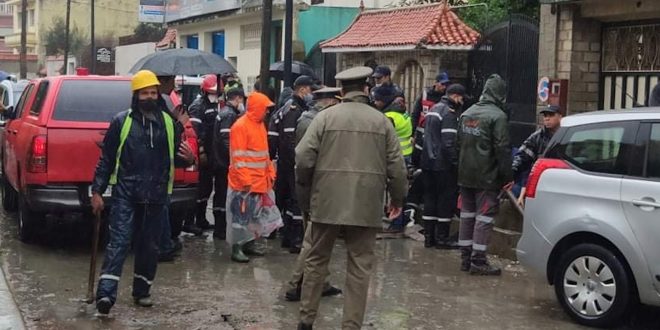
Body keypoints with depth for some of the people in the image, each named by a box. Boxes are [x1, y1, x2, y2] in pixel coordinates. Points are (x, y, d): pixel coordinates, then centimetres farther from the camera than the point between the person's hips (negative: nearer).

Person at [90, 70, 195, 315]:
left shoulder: (169, 123, 9)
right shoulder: (121, 121, 0)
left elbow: (175, 159, 17)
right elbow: (107, 159, 2)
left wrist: (188, 159, -7)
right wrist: (97, 191, -1)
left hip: (156, 196, 3)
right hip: (125, 194, -3)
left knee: (149, 245, 10)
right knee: (119, 242, -11)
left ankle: (142, 291, 22)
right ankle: (105, 293, -15)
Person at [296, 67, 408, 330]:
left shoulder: (325, 117, -1)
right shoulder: (381, 121, 3)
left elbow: (303, 159, -6)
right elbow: (396, 166, 2)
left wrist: (306, 195, 8)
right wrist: (397, 199, 15)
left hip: (327, 201, 0)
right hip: (365, 204, 0)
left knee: (317, 260, 14)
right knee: (360, 267, 6)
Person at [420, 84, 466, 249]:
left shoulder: (433, 110, 16)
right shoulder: (449, 113, -14)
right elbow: (449, 142, -21)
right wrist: (456, 162, -18)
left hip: (428, 162, 9)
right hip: (443, 164, -9)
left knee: (430, 197, 12)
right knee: (447, 198, -1)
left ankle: (429, 236, 16)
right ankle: (442, 237, 2)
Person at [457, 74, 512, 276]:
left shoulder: (467, 113, 10)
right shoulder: (498, 116, -14)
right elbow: (502, 149, -17)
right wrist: (507, 176, -12)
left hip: (465, 175, 7)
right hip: (487, 176, -7)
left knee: (467, 214, 13)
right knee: (484, 216, -3)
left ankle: (466, 258, 19)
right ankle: (478, 261, -4)